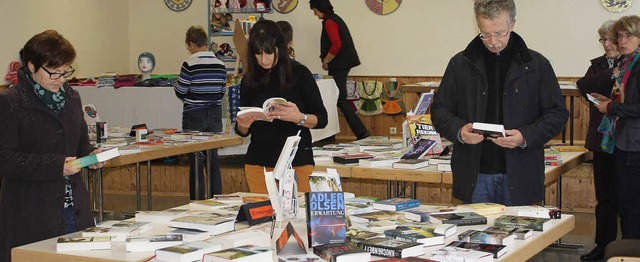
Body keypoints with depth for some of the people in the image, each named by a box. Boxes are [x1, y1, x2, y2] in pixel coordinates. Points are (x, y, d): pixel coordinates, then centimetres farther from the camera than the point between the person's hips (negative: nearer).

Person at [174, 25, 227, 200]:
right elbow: (221, 93, 7)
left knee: (196, 160, 2)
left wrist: (176, 86, 13)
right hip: (215, 116, 4)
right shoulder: (220, 65, 1)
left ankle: (198, 201, 5)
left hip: (194, 117, -4)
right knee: (213, 158, 12)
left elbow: (180, 93, -9)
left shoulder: (189, 65, -14)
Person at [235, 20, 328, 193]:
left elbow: (321, 119, -3)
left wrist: (298, 117, -21)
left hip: (297, 161, -2)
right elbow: (243, 132, 13)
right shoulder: (250, 80, 6)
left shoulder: (299, 74, -3)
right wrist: (243, 125, -9)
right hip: (259, 162, 3)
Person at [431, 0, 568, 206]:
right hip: (474, 176, 1)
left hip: (520, 176, -1)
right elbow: (440, 110, 9)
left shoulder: (536, 64, 3)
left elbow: (557, 114, 4)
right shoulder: (460, 64, 6)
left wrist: (526, 136, -14)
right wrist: (458, 130, -12)